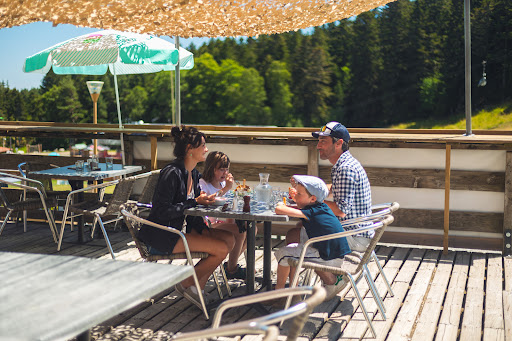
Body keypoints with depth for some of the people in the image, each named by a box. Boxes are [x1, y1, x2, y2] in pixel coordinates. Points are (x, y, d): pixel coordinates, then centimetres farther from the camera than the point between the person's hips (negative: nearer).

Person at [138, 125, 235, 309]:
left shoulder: (193, 173, 9)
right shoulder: (172, 173, -19)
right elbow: (161, 211, -22)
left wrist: (203, 228, -3)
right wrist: (195, 202, -20)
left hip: (180, 229, 9)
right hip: (161, 236, -9)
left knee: (229, 239, 0)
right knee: (221, 249, -17)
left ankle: (198, 287, 6)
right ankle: (186, 283, 2)